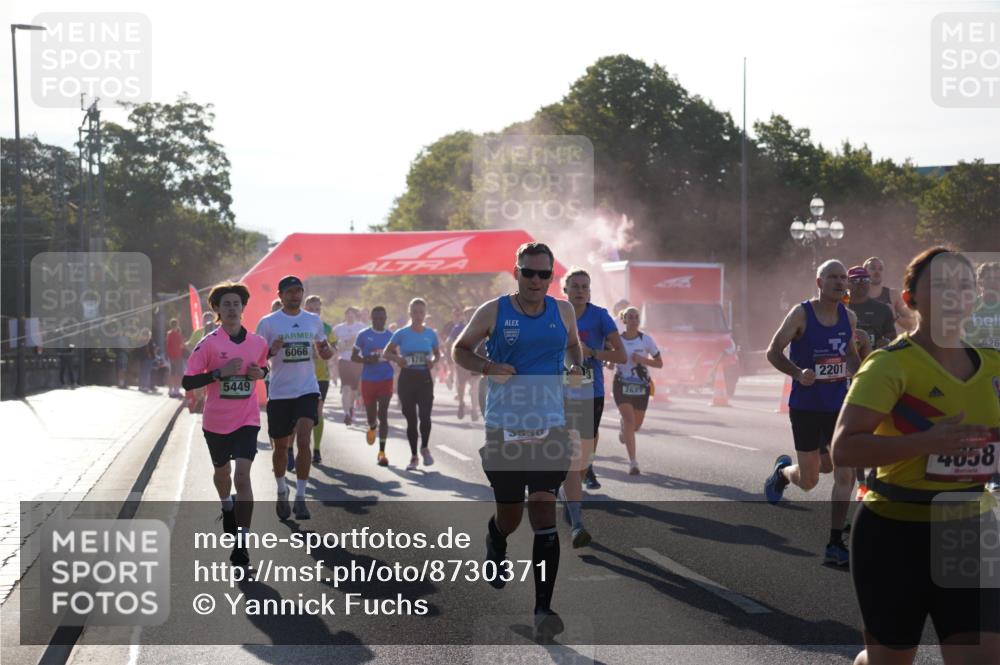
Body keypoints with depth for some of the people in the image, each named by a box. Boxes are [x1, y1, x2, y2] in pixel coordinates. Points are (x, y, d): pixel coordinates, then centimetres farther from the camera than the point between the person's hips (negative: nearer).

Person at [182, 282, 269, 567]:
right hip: (216, 422, 0)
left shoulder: (258, 343, -1)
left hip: (246, 420, 0)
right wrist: (219, 372, -23)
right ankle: (228, 508, 55)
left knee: (242, 474, -17)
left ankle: (241, 542, -15)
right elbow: (187, 382, -11)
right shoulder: (209, 343, -10)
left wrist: (259, 373, -5)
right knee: (222, 472, 20)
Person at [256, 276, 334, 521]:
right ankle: (282, 491, 33)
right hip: (279, 393, -1)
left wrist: (328, 351, -8)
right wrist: (271, 351, -22)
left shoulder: (313, 320, 6)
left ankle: (300, 498, -9)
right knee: (281, 446, 10)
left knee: (303, 441, -15)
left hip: (307, 390, 1)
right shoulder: (268, 323, -2)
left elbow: (324, 352, 17)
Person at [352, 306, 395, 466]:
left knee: (383, 415, -8)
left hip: (386, 380, 0)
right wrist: (367, 360, -19)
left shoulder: (390, 336, 6)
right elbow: (354, 356, 1)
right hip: (368, 380, 0)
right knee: (371, 414, 9)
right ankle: (372, 427, 49)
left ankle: (382, 452, -5)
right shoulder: (364, 335, -1)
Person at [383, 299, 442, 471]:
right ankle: (413, 455, 17)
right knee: (411, 419, 4)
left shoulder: (431, 334, 4)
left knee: (425, 416, -15)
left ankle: (425, 448, 9)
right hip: (407, 378, 0)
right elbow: (386, 353, 2)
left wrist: (433, 362, -6)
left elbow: (437, 354, 16)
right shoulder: (402, 333, -1)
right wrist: (397, 359, -18)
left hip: (425, 378, 0)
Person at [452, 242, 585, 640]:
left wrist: (577, 368, 1)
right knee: (509, 515, 9)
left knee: (543, 510, -11)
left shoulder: (563, 312, 5)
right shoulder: (493, 312, -3)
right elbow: (460, 349, 7)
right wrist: (487, 367, -13)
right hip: (504, 427, -1)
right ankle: (495, 543, 50)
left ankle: (543, 610, -9)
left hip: (550, 427, 1)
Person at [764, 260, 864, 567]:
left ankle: (835, 545, 2)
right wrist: (798, 373, -25)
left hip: (839, 405, 4)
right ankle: (783, 470, 42)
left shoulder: (849, 317, 4)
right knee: (808, 481, 5)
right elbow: (773, 352, -9)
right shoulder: (801, 314, -11)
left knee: (845, 473, -8)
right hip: (806, 406, -4)